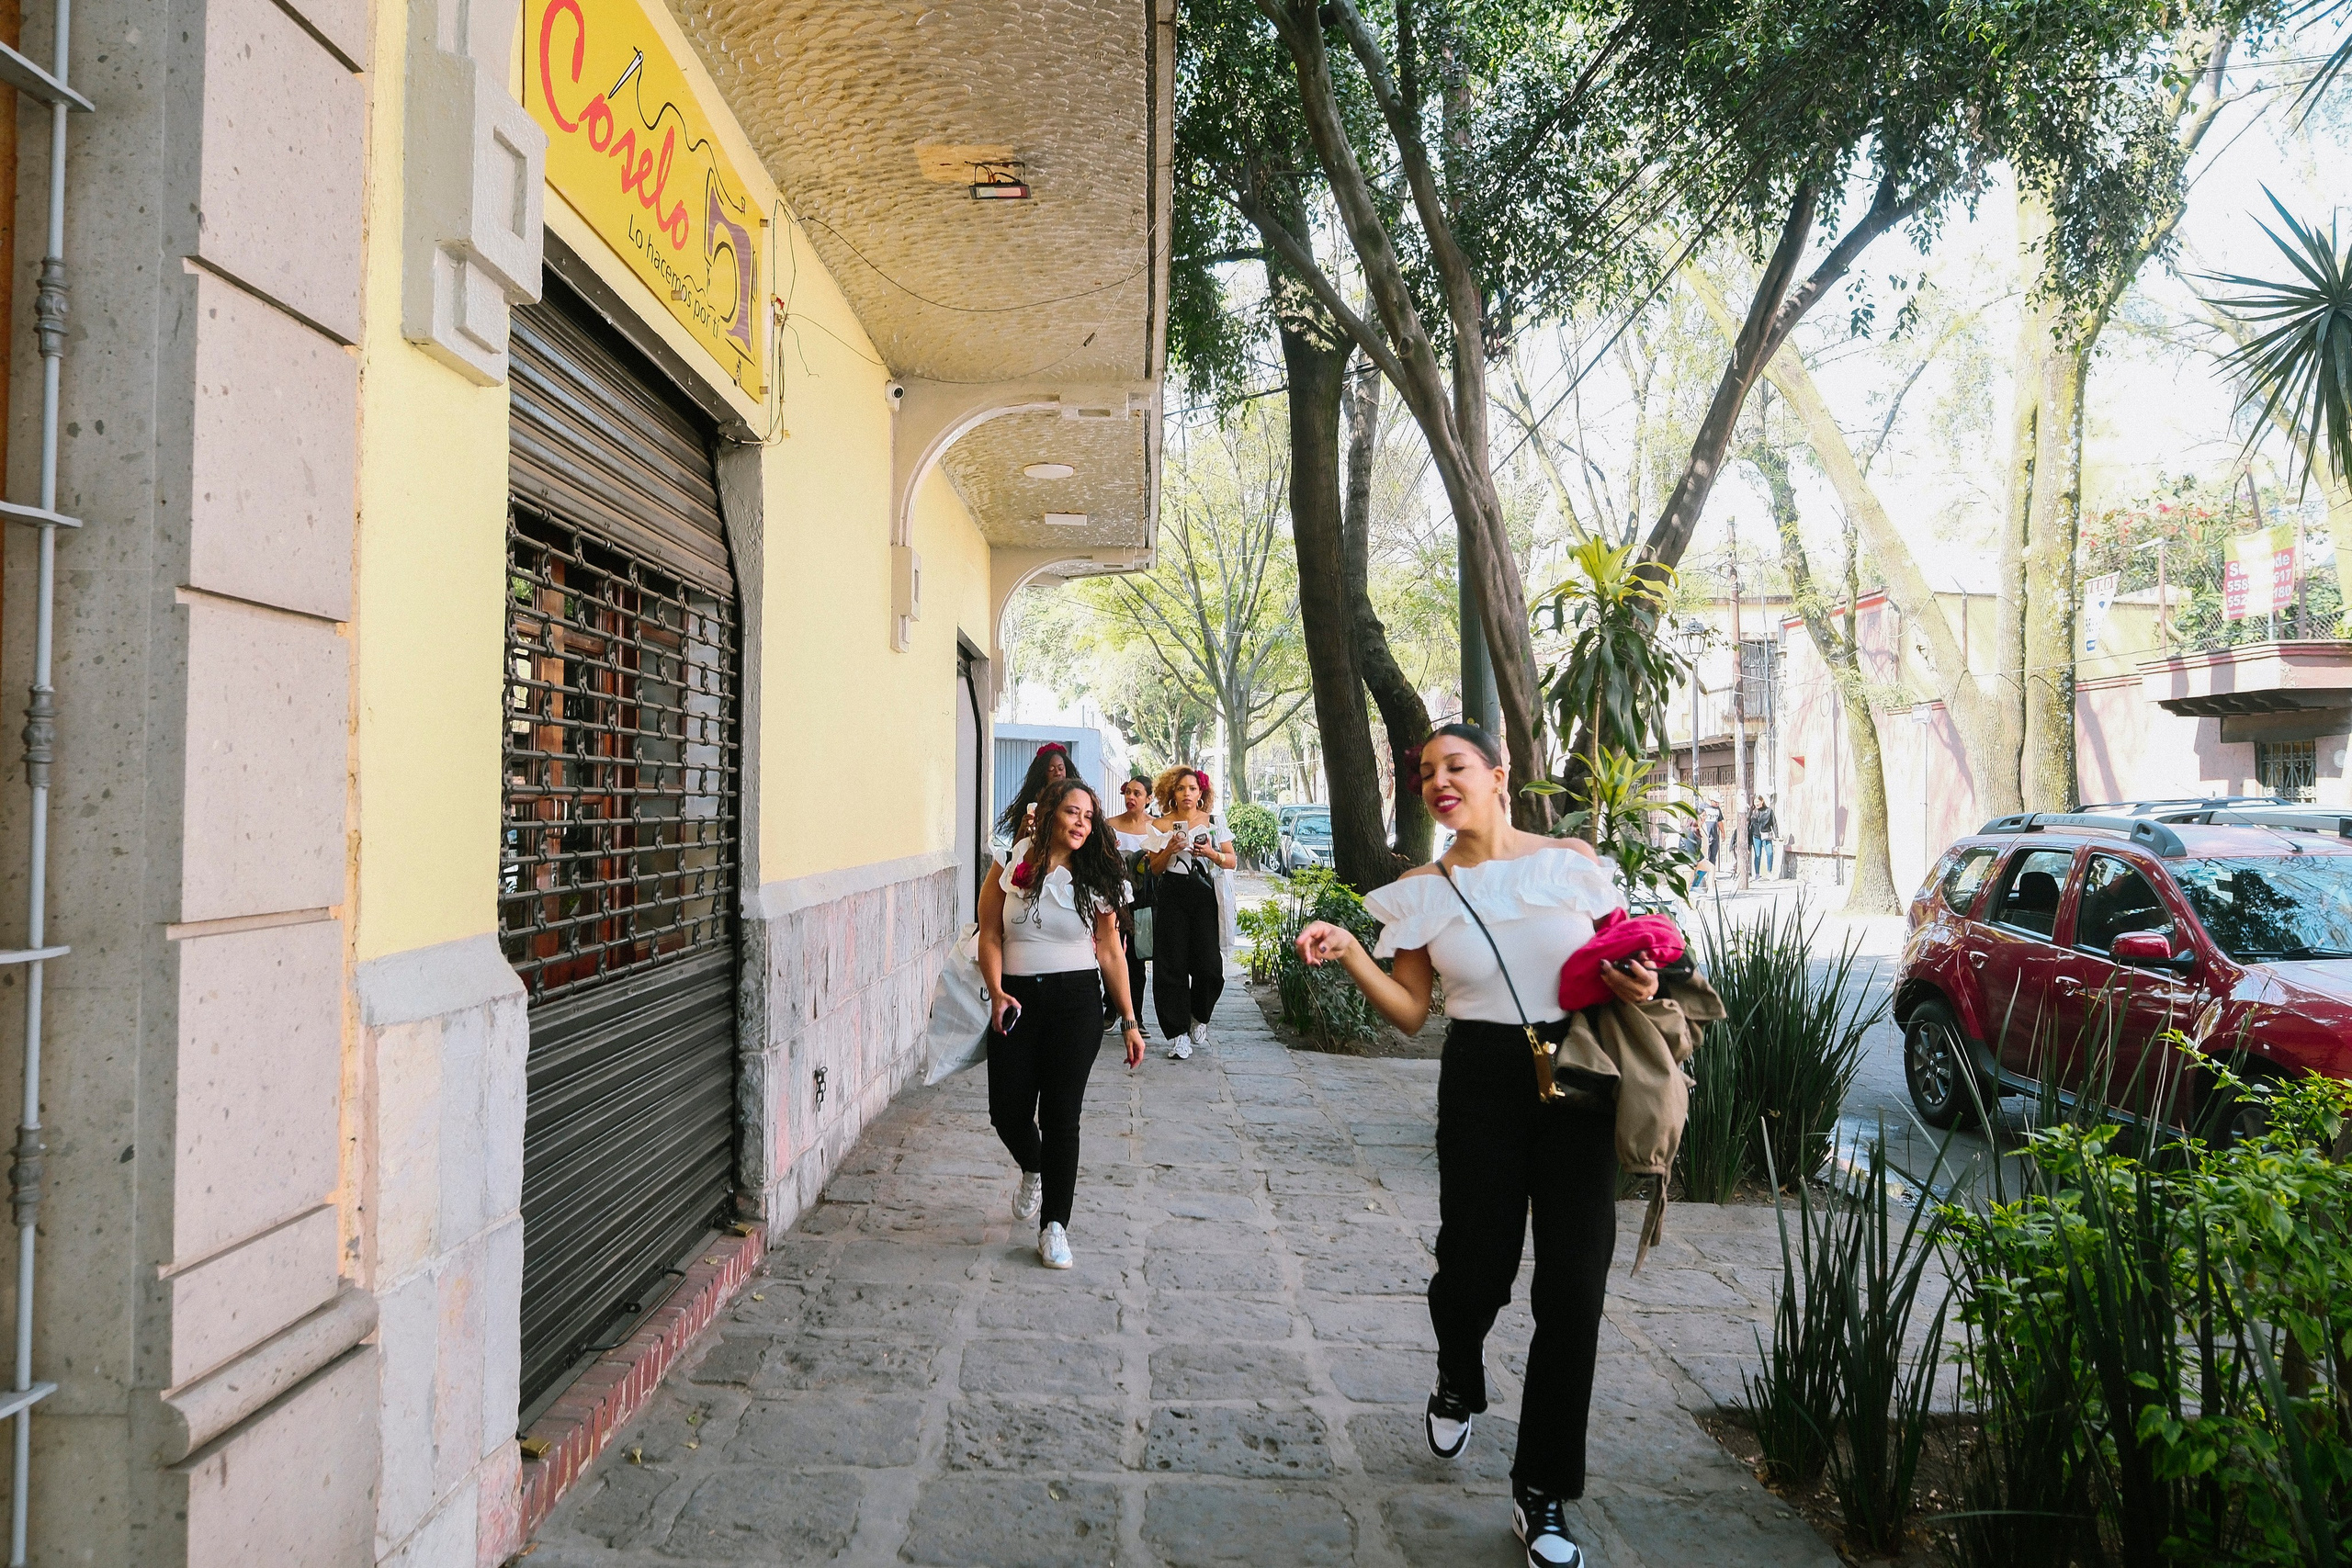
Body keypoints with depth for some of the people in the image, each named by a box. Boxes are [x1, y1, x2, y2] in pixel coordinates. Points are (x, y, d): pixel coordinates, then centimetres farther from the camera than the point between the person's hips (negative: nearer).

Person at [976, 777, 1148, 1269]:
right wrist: (997, 993, -14)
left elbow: (1110, 954, 6)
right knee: (1008, 1111, -1)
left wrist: (1129, 1022, 4)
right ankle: (1033, 1171, 35)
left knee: (1061, 1114, -5)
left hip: (1076, 1002, 0)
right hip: (1017, 1001, 1)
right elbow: (990, 936, 1)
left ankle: (1054, 1225, 7)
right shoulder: (1010, 867, 2)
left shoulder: (1095, 880, 4)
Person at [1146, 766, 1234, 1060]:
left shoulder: (1213, 822, 8)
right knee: (1172, 965, -4)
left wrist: (1211, 853, -11)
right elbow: (1155, 869, 8)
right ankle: (1178, 1033, 2)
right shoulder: (1163, 826, 8)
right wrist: (1170, 850, -10)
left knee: (1209, 964, -8)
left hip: (1206, 896, 0)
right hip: (1172, 897, 0)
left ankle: (1199, 1017, 20)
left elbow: (1231, 861, 7)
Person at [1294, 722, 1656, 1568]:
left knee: (1574, 1284, 0)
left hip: (1578, 1080, 0)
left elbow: (1626, 957, 12)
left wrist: (1638, 982, -11)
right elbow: (1410, 1012, 2)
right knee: (1474, 1267, -1)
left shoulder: (1571, 860, 0)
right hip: (1480, 1084, 0)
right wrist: (1351, 954, -12)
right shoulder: (1423, 891, 2)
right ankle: (1457, 1383, 39)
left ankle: (1542, 1493, 16)